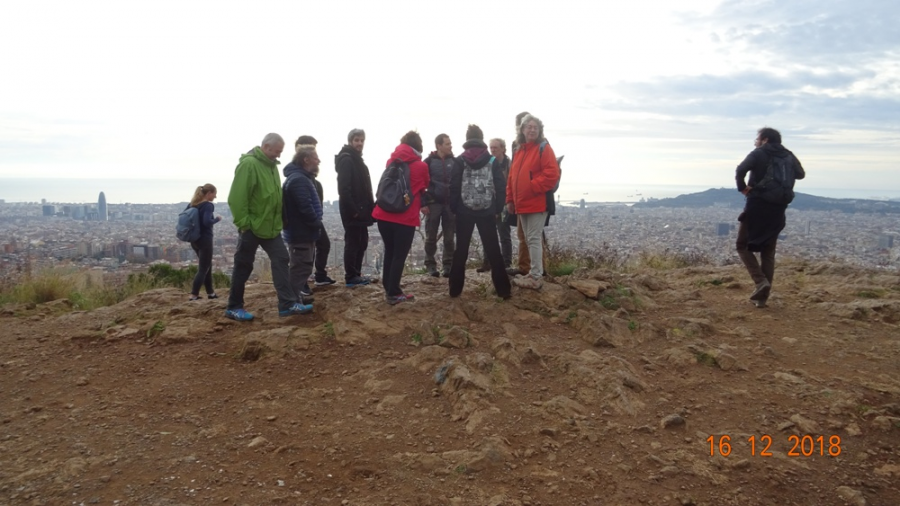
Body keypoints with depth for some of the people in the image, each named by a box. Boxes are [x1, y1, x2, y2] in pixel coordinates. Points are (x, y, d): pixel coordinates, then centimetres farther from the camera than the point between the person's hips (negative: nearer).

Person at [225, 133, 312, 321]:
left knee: (281, 260, 2)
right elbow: (236, 197, -21)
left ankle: (288, 304, 4)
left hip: (271, 226, 8)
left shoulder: (271, 165, 10)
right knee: (243, 267, 3)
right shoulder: (249, 164, -17)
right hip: (252, 227, -8)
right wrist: (243, 223, -20)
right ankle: (234, 307, 16)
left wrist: (278, 219, 13)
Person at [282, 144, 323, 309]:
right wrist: (317, 223, -14)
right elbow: (305, 208, -28)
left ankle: (300, 293, 32)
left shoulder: (300, 177, 15)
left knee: (301, 266, 20)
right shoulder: (298, 179, -21)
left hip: (301, 231, 11)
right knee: (300, 267, -4)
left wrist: (315, 224, 10)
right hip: (301, 232, -11)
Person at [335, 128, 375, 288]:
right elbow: (344, 188, -22)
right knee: (353, 243, -4)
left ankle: (356, 274, 21)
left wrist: (369, 207, 14)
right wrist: (353, 210, -22)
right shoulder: (346, 159, -13)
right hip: (353, 211, -10)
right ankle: (351, 277, 3)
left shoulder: (357, 159, 18)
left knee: (362, 242, 13)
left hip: (360, 210, 10)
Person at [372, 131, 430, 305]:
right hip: (405, 218, -4)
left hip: (384, 215, 4)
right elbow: (424, 187, 13)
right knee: (399, 255, 3)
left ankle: (389, 288, 21)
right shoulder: (421, 166, -3)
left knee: (389, 253, 15)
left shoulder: (391, 161, 8)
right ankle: (393, 293, 5)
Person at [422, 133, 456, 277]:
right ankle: (430, 264, 10)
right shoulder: (429, 161, -1)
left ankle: (448, 265, 9)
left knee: (449, 237, 3)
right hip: (433, 203, -2)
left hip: (450, 203, 2)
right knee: (431, 236, 3)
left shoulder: (454, 161, 5)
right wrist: (424, 203, -8)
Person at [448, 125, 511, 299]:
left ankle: (455, 289, 9)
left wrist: (454, 209, 4)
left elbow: (454, 187, -5)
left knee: (461, 251, 7)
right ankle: (503, 289, 5)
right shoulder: (492, 161, 1)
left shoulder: (460, 161, -1)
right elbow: (501, 187, -3)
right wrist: (498, 209, 5)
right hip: (487, 212, 0)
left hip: (464, 212, 0)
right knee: (493, 250, 5)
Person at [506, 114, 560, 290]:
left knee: (534, 239, -8)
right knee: (529, 239, 13)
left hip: (537, 203, -8)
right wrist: (510, 199, 14)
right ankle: (534, 273, 22)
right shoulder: (518, 150, 17)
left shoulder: (544, 148, -6)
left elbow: (552, 173, -16)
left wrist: (533, 187, -17)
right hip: (522, 204, 8)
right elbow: (512, 176, 19)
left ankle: (536, 277, -3)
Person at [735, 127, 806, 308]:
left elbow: (740, 170, -21)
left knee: (743, 246, 7)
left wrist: (743, 188, -8)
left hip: (757, 206, -5)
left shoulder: (759, 154, -3)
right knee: (768, 252, 12)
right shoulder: (789, 157, 13)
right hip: (778, 210, 5)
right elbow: (801, 174, 29)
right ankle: (762, 296, 10)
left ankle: (761, 282, -13)